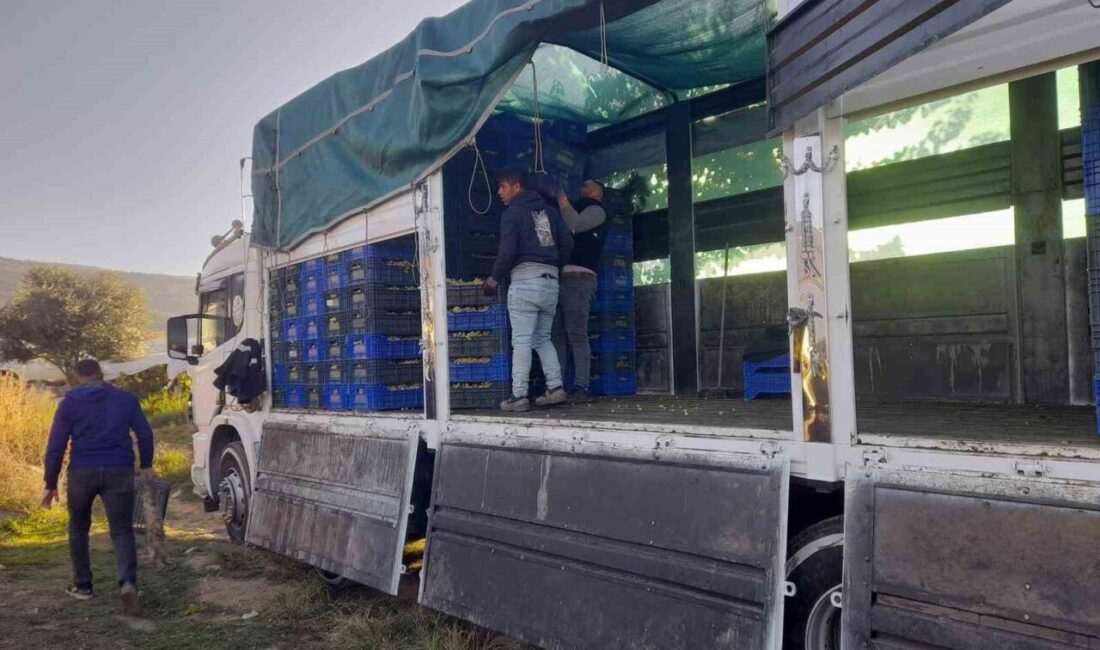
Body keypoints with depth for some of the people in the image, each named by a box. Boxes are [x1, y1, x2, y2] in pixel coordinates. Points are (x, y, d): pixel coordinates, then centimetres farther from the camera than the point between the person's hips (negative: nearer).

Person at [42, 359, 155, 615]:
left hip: (82, 471, 0)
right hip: (119, 471, 0)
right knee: (122, 531, 2)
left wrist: (51, 483, 7)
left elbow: (56, 446, 1)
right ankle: (128, 582, -20)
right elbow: (145, 433, 6)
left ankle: (82, 585, 27)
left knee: (78, 528, 22)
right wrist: (146, 465, 17)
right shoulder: (125, 398, 8)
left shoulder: (69, 403, 4)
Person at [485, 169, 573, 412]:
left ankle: (519, 396, -6)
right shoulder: (550, 210, 17)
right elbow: (567, 242, 12)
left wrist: (494, 279, 1)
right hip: (551, 281, 6)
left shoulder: (512, 213, 0)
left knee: (521, 341, -5)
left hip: (525, 280, -6)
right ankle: (555, 388, 7)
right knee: (542, 338, 15)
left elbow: (507, 251, -10)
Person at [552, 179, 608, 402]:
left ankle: (581, 387, -13)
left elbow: (575, 225, -9)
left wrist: (562, 198, -3)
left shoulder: (597, 210, 9)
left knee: (577, 335, -12)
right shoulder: (575, 209, 34)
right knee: (557, 335, 1)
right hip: (559, 278, 7)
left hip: (577, 278, -7)